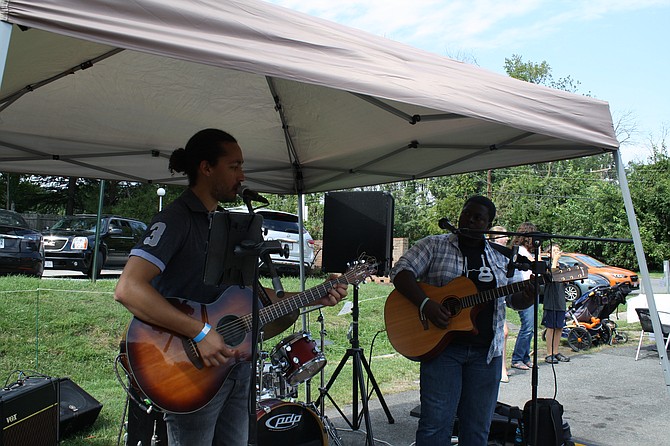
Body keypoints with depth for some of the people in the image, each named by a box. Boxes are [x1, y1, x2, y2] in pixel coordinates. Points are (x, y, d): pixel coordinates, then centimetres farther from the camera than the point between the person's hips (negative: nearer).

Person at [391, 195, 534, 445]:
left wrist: (528, 298, -6)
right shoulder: (433, 246, 2)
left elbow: (515, 299, 18)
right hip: (441, 346, -4)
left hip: (487, 351, 4)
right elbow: (401, 272, -7)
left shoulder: (500, 258, 13)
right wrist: (425, 304, -21)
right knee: (436, 423, -5)